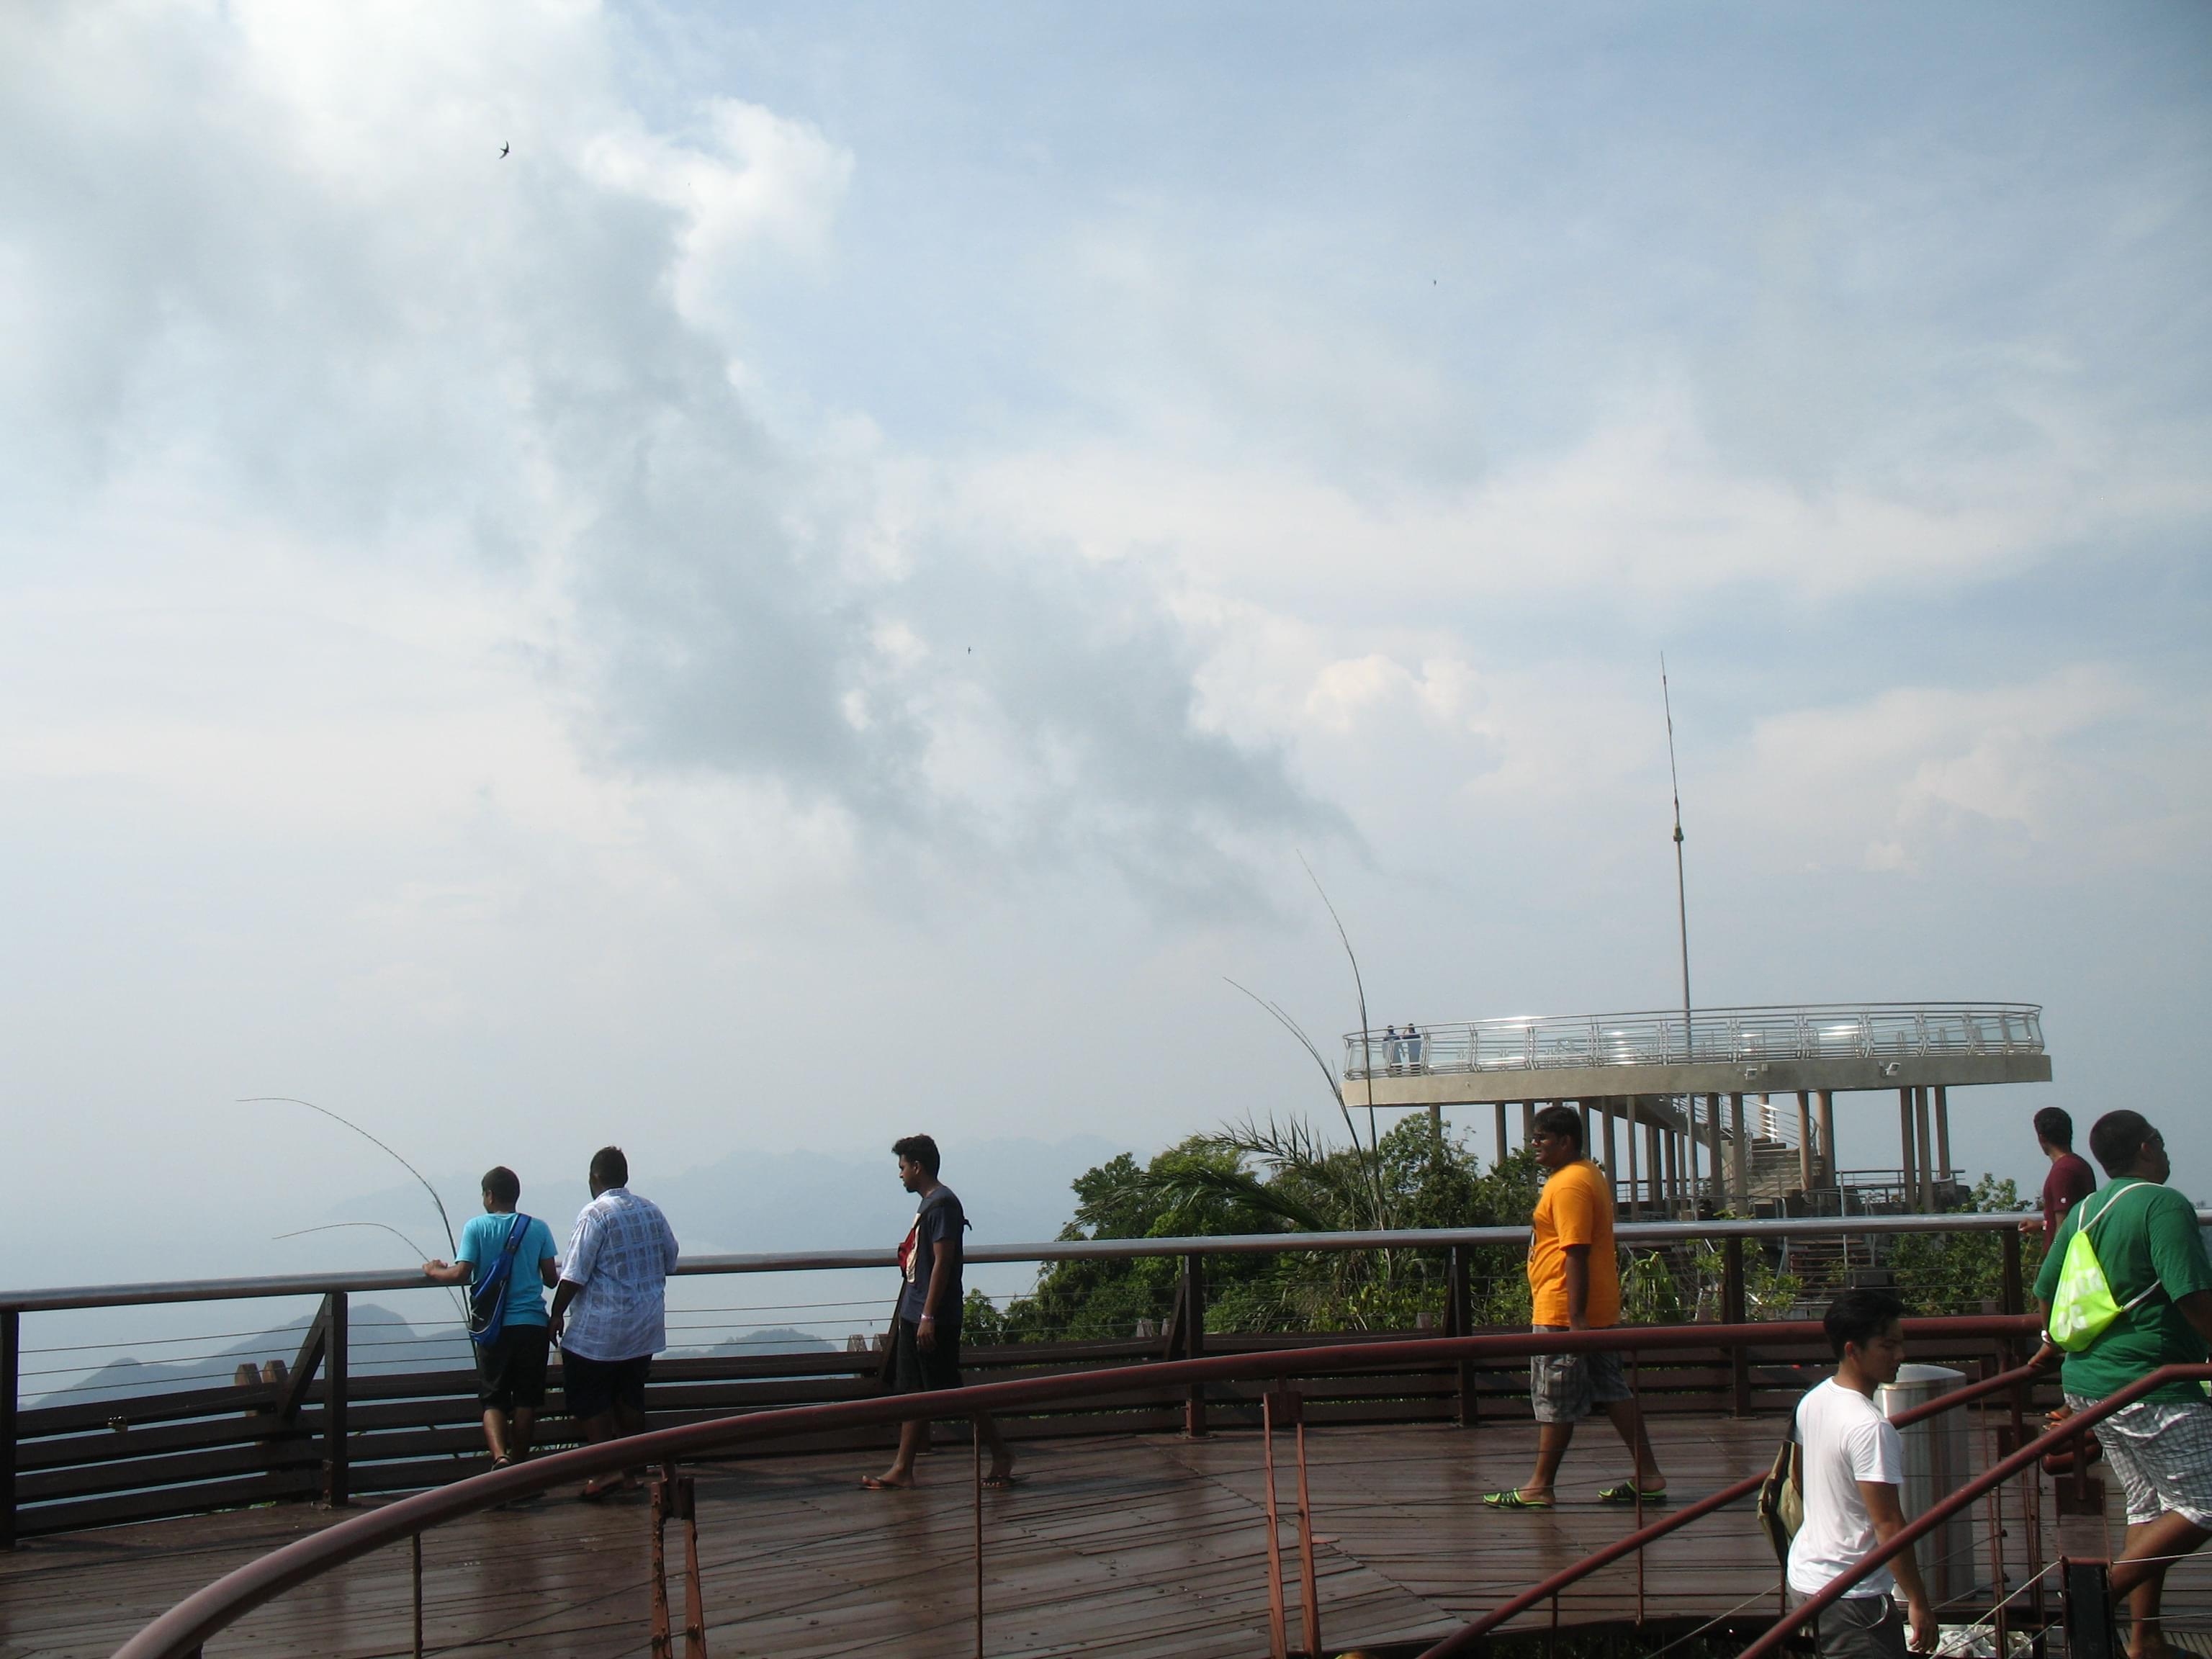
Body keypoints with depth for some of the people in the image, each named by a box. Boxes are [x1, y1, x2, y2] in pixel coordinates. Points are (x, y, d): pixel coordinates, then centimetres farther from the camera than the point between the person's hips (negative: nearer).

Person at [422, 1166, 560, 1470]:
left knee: (493, 1399, 4)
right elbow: (552, 1279, 3)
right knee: (526, 1399, 11)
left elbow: (461, 1274, -10)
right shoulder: (538, 1228, 3)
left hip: (493, 1326, -1)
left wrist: (433, 1271, 9)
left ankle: (499, 1456, -19)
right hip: (532, 1323, 1)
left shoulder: (476, 1227, -2)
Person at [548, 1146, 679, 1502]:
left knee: (590, 1401, 4)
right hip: (645, 1327, 7)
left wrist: (558, 1313, -8)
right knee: (630, 1398, 16)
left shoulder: (595, 1214, -15)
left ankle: (605, 1470, -4)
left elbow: (574, 1275, -18)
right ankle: (629, 1471, 21)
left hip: (598, 1331, -7)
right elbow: (669, 1261, 15)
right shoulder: (651, 1211, 5)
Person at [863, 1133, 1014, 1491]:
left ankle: (1001, 1454, 6)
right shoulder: (928, 1204, 15)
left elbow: (942, 1262, -20)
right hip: (914, 1315, 10)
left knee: (951, 1390, -4)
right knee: (912, 1392, 9)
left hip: (934, 1320, -10)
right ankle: (902, 1468, 12)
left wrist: (928, 1317, -22)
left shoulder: (942, 1203, -15)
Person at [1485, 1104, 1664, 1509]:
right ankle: (1648, 1476, 13)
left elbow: (1576, 1253, -23)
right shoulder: (1590, 1175, 16)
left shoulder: (1569, 1184, -17)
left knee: (1554, 1399, -2)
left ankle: (1540, 1486, 5)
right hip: (1599, 1310, 11)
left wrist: (1576, 1317, -26)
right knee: (1611, 1390, 12)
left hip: (1563, 1312, -11)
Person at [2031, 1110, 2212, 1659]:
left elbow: (2046, 1291, 18)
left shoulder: (2083, 1211, 10)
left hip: (2088, 1381, 9)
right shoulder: (2164, 1205, -15)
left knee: (2148, 1506, 17)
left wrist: (2055, 1343, 35)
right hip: (2153, 1387, -9)